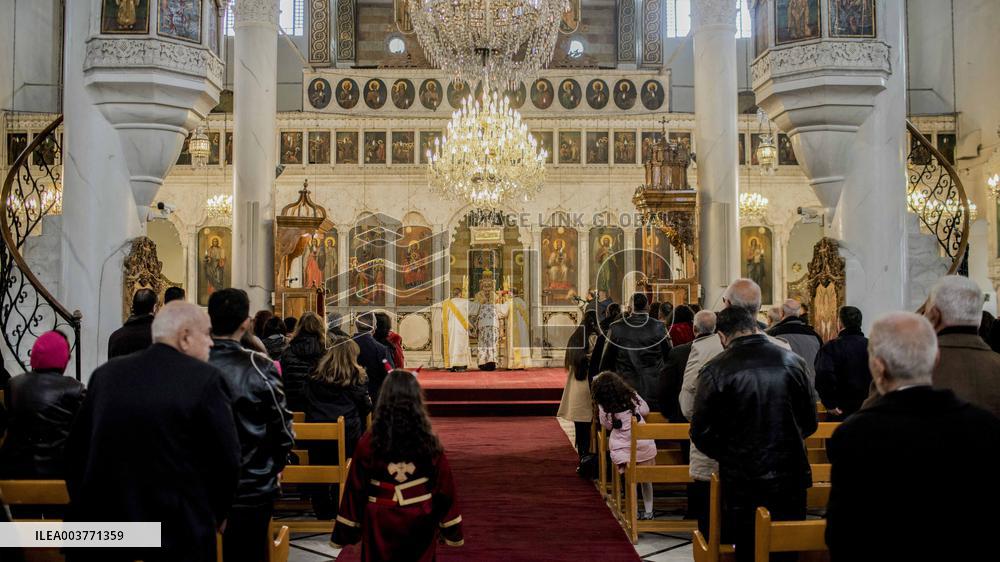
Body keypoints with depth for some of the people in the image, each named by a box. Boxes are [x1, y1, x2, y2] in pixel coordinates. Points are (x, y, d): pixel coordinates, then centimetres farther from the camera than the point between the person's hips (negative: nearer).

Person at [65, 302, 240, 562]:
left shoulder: (105, 373, 3)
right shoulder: (205, 379, -12)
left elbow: (76, 450, 10)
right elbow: (227, 459, -9)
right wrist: (215, 517, 9)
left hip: (102, 524, 4)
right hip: (178, 534, -4)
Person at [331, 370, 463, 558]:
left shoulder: (368, 443, -13)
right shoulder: (430, 443, -11)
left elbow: (355, 488, -7)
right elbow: (444, 488, -5)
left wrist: (346, 531, 4)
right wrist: (451, 530, 6)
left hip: (380, 524, 0)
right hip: (419, 523, 1)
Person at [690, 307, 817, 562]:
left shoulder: (715, 370, -12)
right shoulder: (793, 361, -2)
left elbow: (701, 434, -9)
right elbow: (810, 423, 7)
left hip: (742, 485, -3)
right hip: (791, 480, 3)